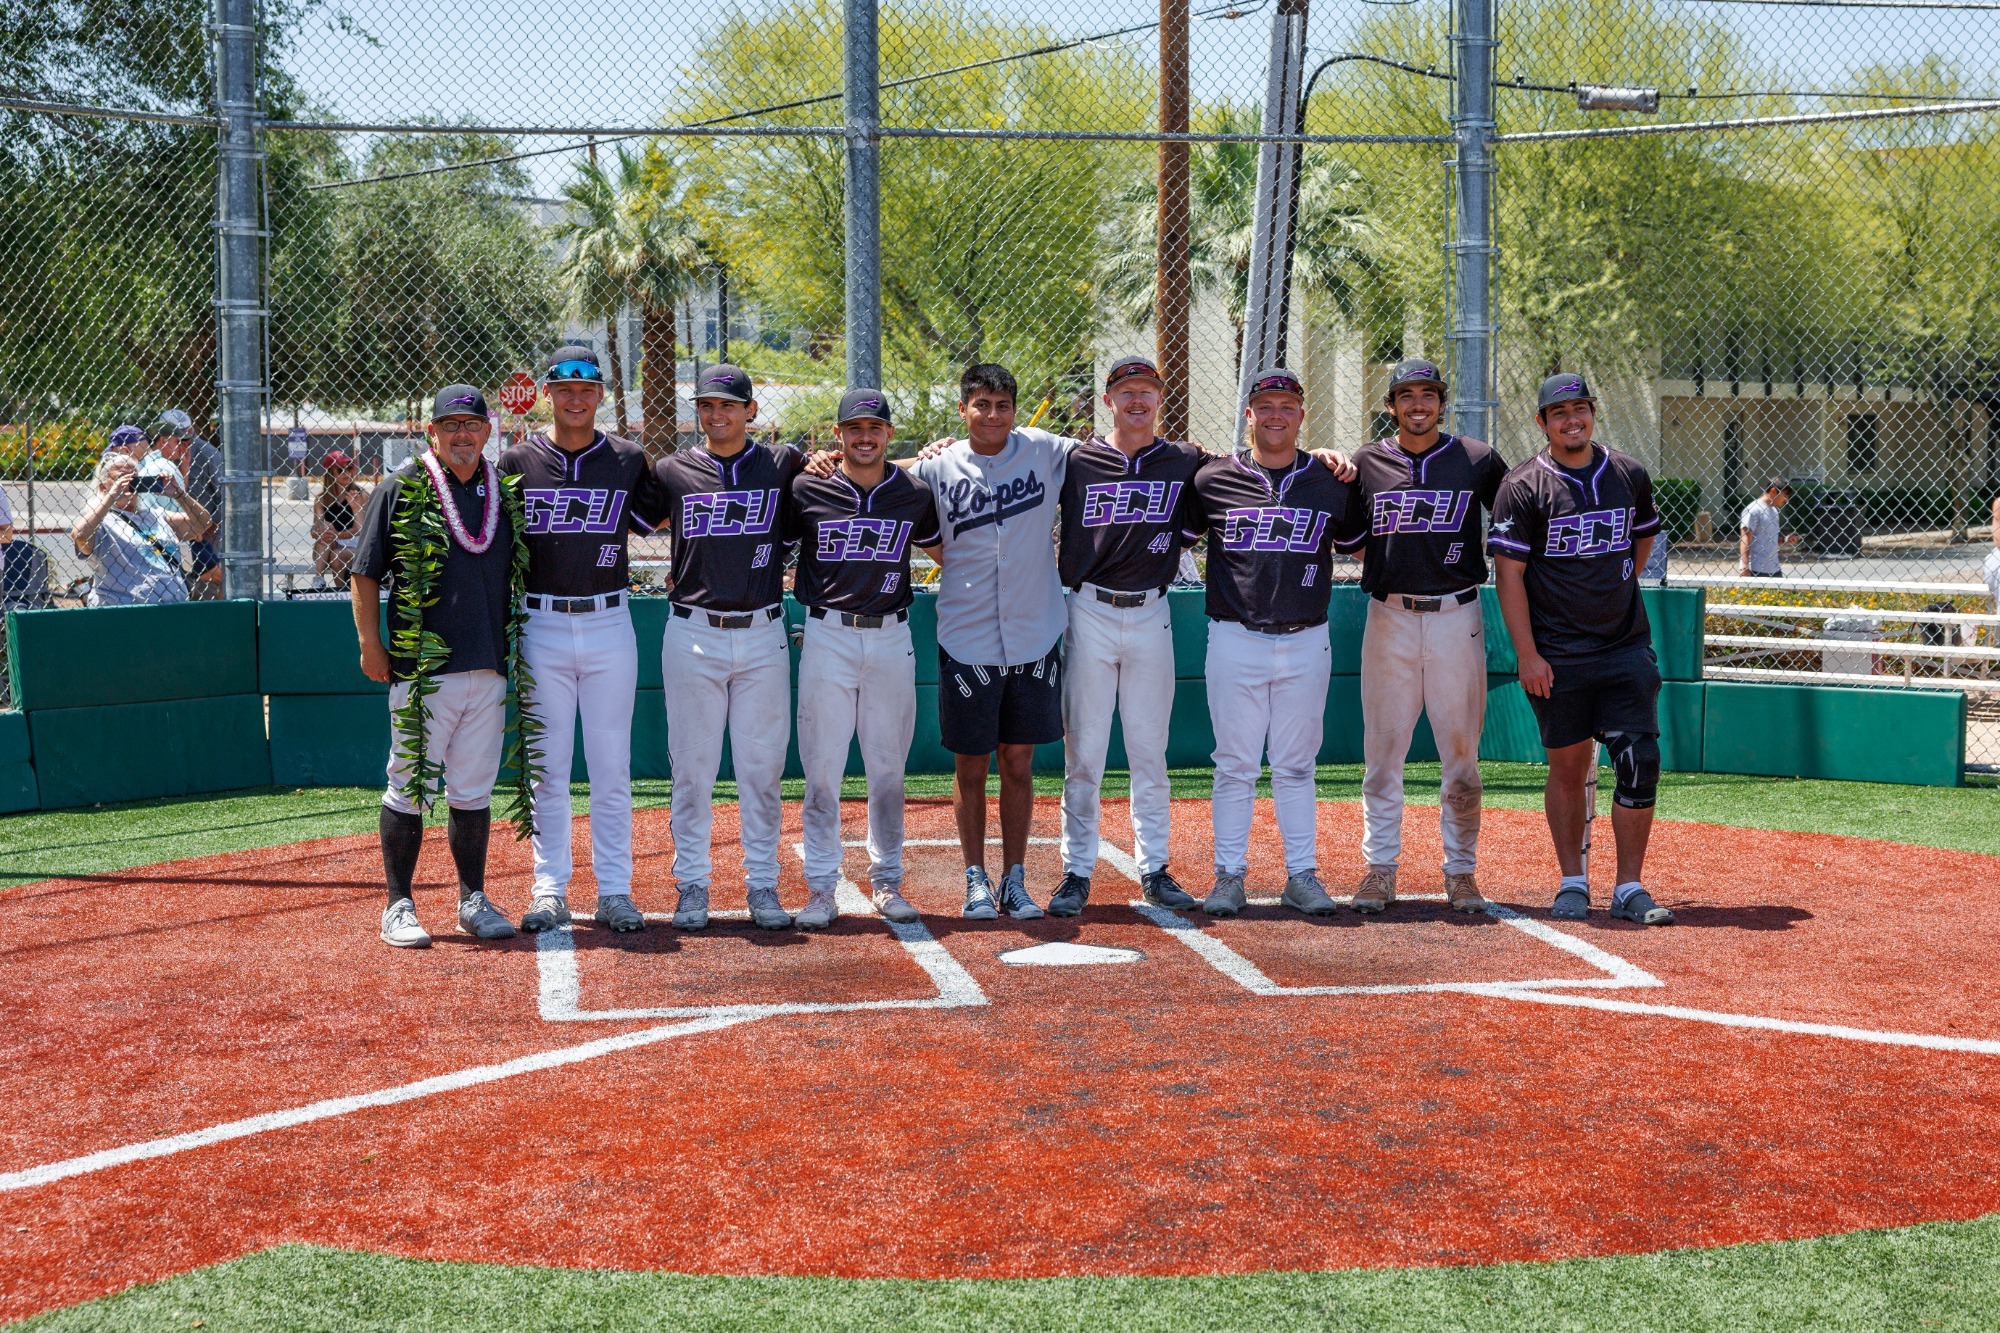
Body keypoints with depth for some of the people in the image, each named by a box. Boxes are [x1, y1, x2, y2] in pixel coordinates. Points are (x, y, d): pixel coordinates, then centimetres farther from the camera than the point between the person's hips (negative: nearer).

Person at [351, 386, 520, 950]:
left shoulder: (503, 492, 11)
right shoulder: (401, 489, -2)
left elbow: (516, 573, 21)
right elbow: (364, 574, 0)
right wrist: (371, 645, -6)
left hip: (489, 669, 4)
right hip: (422, 668, -4)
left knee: (473, 791, 10)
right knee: (410, 787, -1)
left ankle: (474, 902, 19)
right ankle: (399, 907, 8)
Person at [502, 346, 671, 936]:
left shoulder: (629, 459, 4)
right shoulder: (517, 460, 2)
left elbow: (657, 519, 14)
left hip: (610, 624, 1)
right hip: (541, 627, 0)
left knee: (612, 766, 4)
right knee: (546, 766, 4)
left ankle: (614, 891, 11)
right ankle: (550, 889, 12)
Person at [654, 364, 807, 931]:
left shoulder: (784, 465, 4)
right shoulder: (672, 471, 5)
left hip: (763, 636, 0)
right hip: (692, 635, 0)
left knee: (763, 767, 4)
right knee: (692, 766, 3)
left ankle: (763, 884, 14)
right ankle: (692, 883, 13)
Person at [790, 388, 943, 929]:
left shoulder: (914, 494, 6)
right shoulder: (806, 490, -1)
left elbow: (944, 552, 21)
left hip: (891, 639, 2)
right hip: (827, 638, -2)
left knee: (888, 770, 8)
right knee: (822, 769, -1)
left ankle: (887, 883, 19)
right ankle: (821, 889, 6)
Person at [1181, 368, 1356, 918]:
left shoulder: (1331, 482, 8)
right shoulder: (1213, 478, 2)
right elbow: (1173, 537, 13)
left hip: (1307, 641, 2)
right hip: (1235, 640, -1)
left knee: (1296, 765, 8)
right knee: (1235, 764, 2)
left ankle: (1302, 874, 14)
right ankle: (1229, 874, 10)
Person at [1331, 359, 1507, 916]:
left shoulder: (1478, 461, 4)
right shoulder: (1367, 463, 7)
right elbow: (1345, 541, 11)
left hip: (1457, 618, -1)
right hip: (1390, 617, 1)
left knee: (1461, 752, 3)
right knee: (1382, 749, 2)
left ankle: (1461, 870, 13)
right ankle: (1380, 869, 10)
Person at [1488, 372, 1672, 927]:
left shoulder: (1630, 475, 6)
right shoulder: (1524, 486, -6)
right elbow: (1509, 573, -8)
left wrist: (1617, 591, 13)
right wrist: (1527, 655, -13)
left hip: (1627, 647, 3)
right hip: (1557, 656, -3)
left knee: (1640, 763, -5)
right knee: (1568, 766, 5)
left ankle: (1629, 887, 4)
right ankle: (1573, 882, 18)